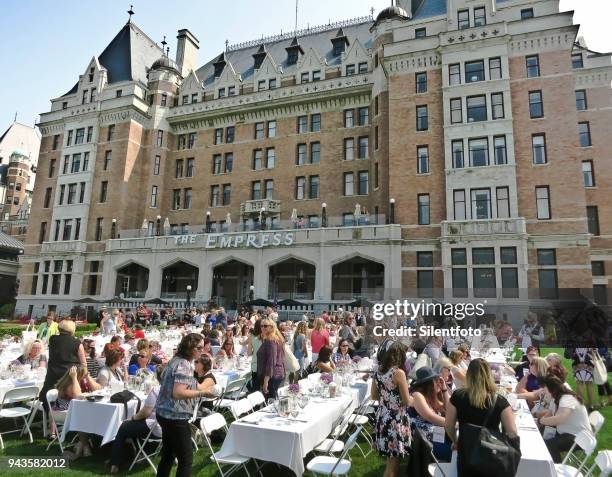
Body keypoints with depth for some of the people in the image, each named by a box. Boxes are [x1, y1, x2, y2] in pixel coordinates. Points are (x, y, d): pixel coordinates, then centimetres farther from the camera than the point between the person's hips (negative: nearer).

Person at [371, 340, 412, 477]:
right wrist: (413, 397, 7)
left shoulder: (379, 371, 3)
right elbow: (407, 402, -13)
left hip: (382, 417, 7)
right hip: (396, 420, -7)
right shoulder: (399, 373, -18)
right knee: (393, 463, 8)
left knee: (391, 460, 21)